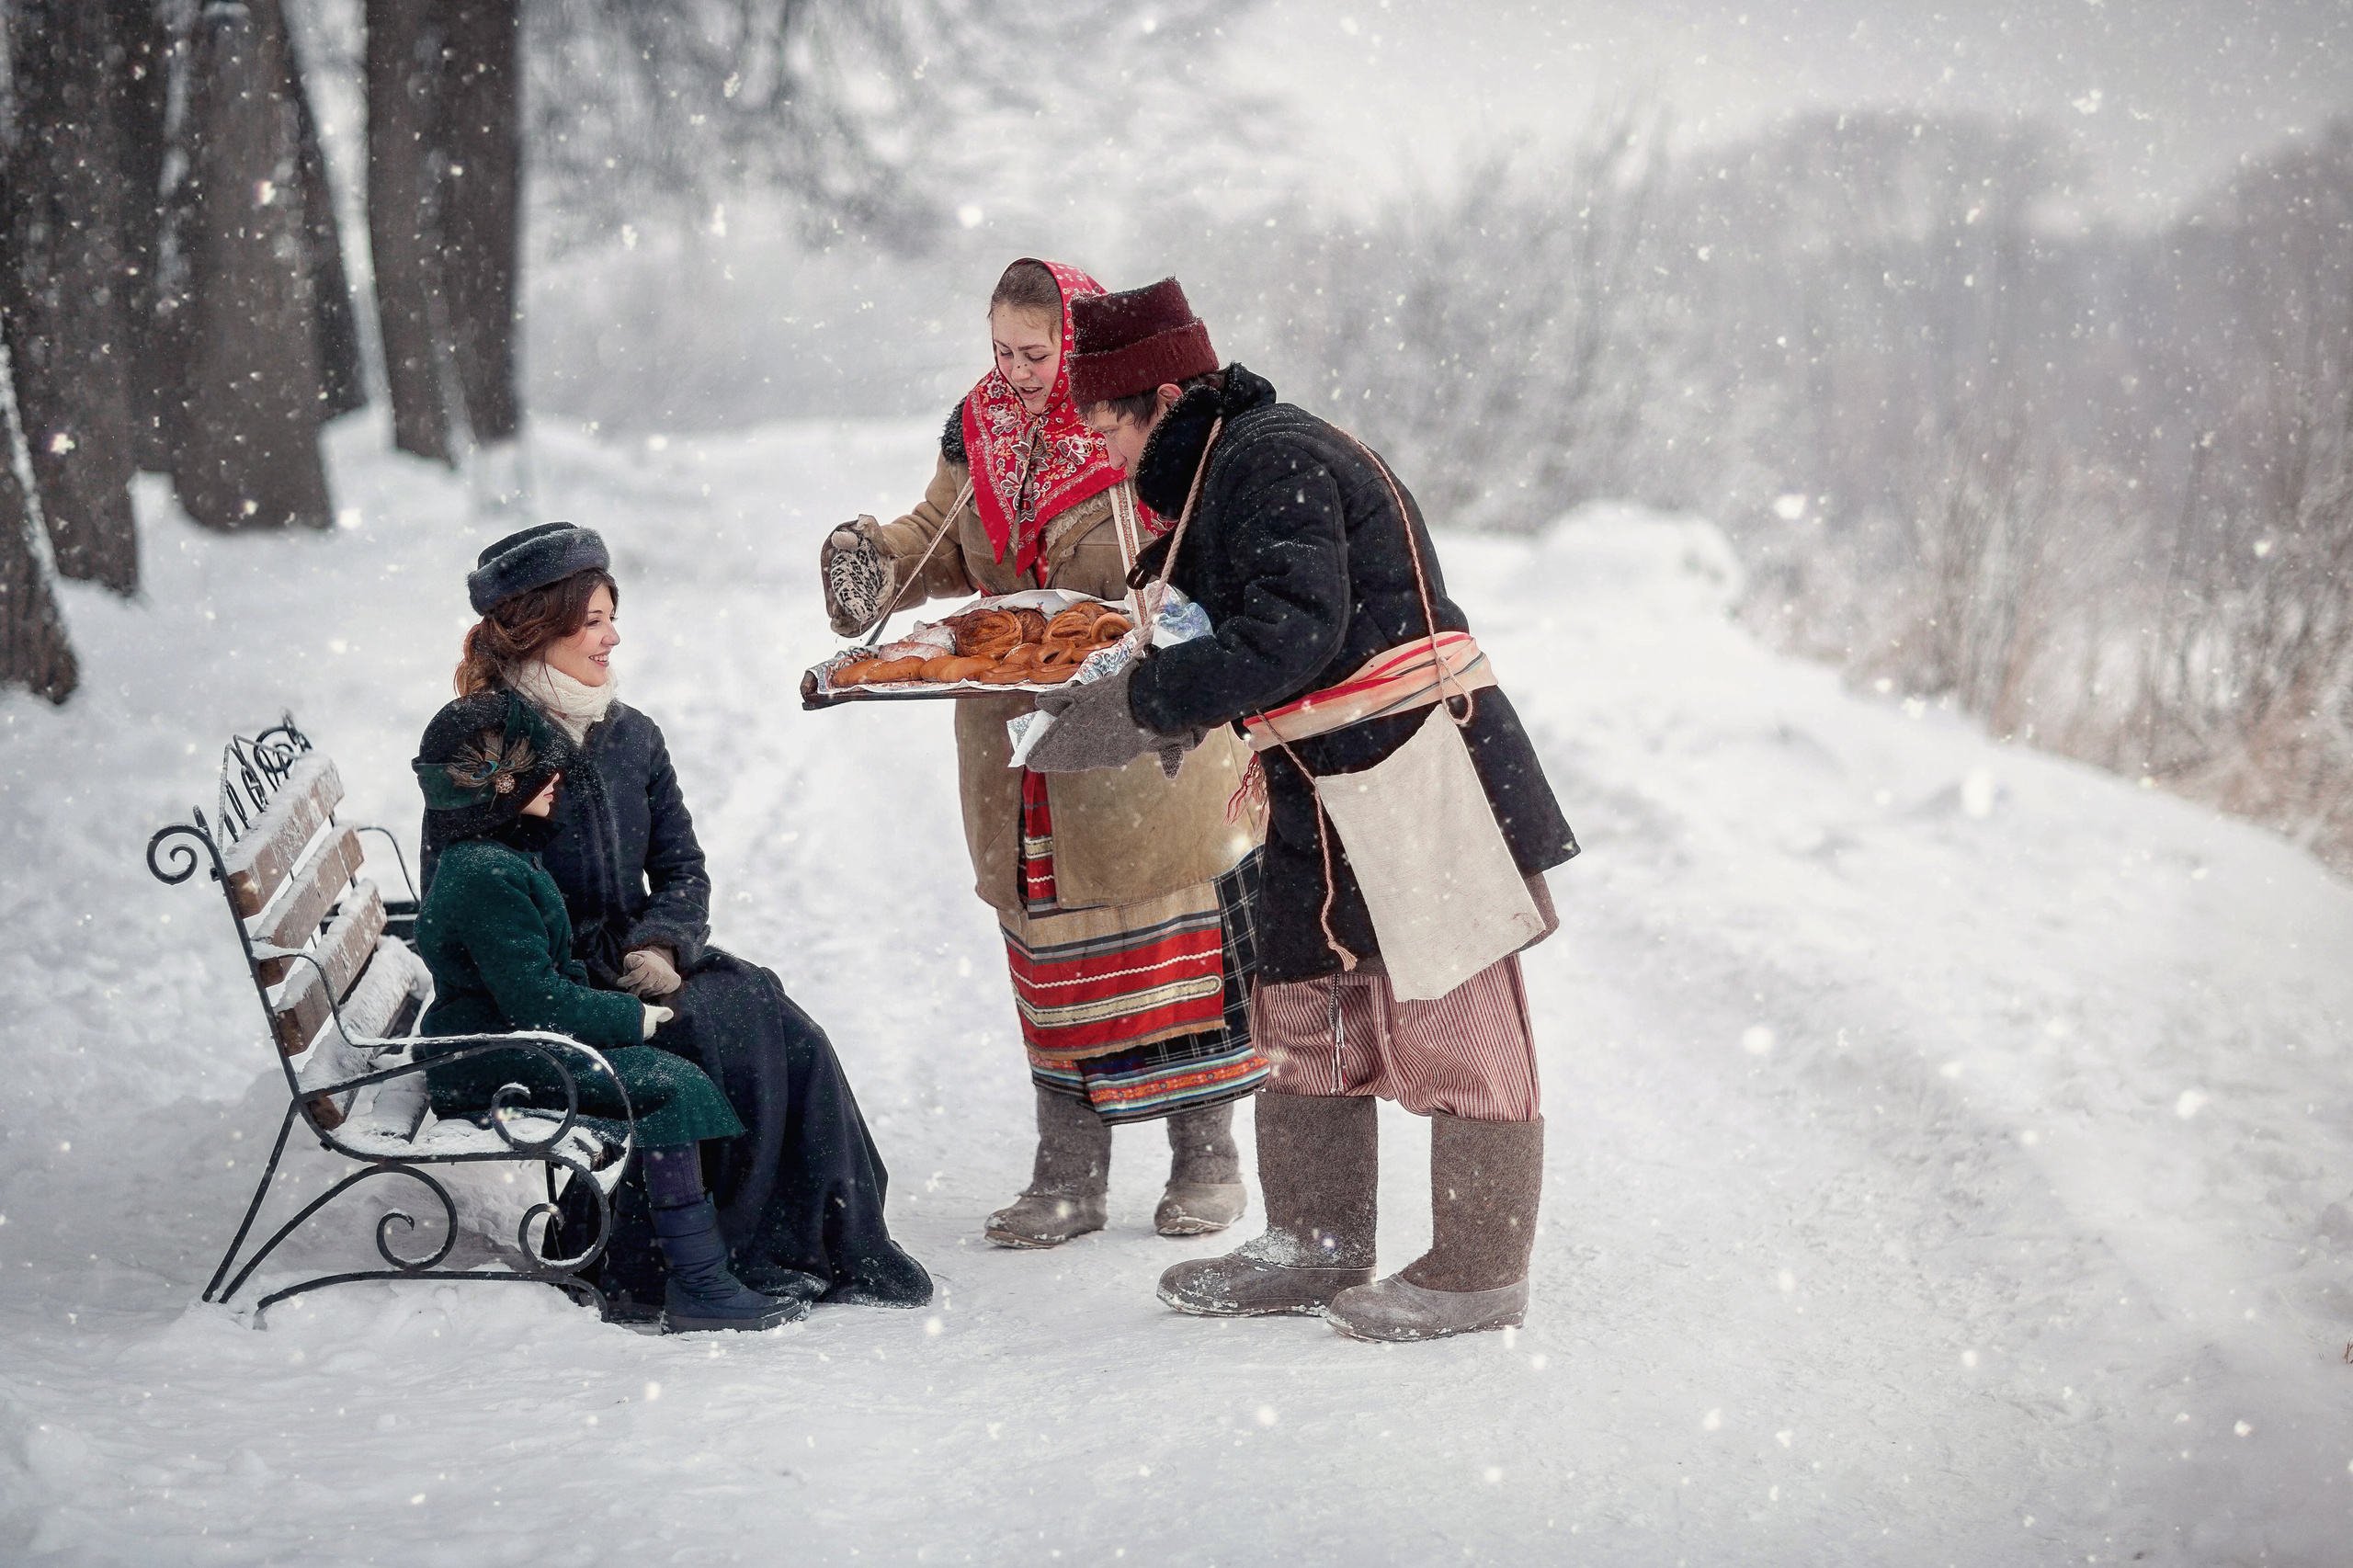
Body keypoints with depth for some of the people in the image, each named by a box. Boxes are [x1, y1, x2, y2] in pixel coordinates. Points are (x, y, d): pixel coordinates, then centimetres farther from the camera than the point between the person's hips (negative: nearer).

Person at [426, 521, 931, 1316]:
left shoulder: (630, 737, 12)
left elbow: (683, 869, 12)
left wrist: (659, 947, -10)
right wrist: (604, 970, -18)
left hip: (637, 972, 6)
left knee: (785, 1030, -20)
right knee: (719, 1023, -28)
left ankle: (841, 1242, -16)